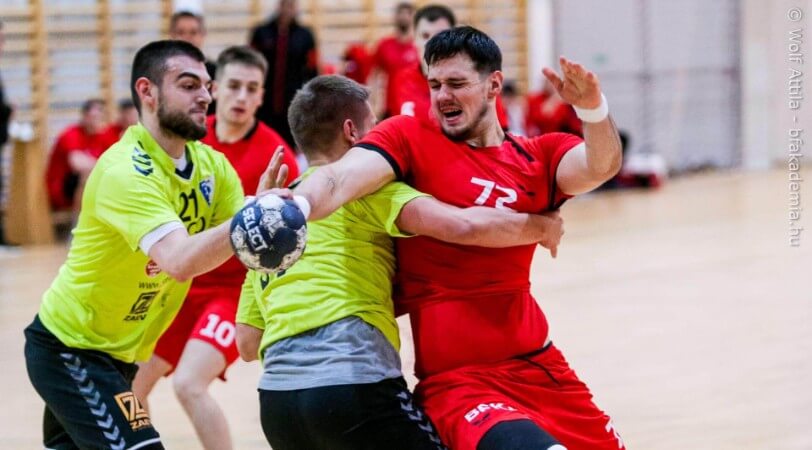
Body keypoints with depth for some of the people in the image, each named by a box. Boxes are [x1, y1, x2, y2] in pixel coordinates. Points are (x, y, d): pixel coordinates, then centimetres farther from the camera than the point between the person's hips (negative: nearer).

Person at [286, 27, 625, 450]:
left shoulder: (538, 157, 9)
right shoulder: (409, 138, 0)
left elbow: (600, 166, -10)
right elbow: (343, 177, -18)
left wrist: (592, 108, -31)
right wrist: (296, 205, -40)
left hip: (542, 368, 5)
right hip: (457, 381, -5)